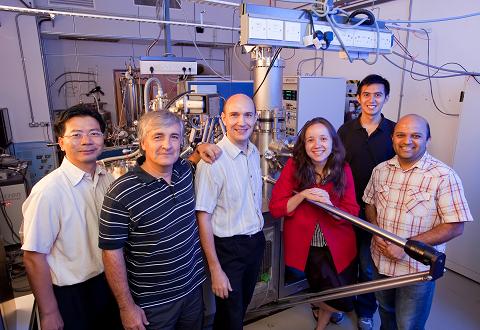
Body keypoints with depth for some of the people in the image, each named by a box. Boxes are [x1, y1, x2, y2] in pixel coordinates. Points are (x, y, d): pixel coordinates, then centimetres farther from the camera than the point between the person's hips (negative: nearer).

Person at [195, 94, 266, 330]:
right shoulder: (212, 161, -22)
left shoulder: (254, 153, 1)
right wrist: (215, 270, -17)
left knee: (244, 304, 26)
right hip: (229, 248, -6)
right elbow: (203, 218, -20)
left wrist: (258, 235, 13)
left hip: (256, 242, 7)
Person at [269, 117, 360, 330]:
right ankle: (323, 310, 35)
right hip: (305, 246, -2)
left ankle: (322, 309, 46)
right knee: (341, 298, -3)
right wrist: (302, 195, -27)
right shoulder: (293, 166, -12)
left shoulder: (343, 169, -6)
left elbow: (352, 213, -8)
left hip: (338, 247, 3)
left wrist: (329, 205, -27)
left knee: (344, 296, 10)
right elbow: (275, 208, -13)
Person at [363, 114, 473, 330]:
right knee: (385, 312, 28)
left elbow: (455, 227, -18)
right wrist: (377, 232, -9)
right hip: (381, 261, 5)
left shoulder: (443, 176, -17)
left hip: (418, 268, -4)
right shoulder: (381, 170, -1)